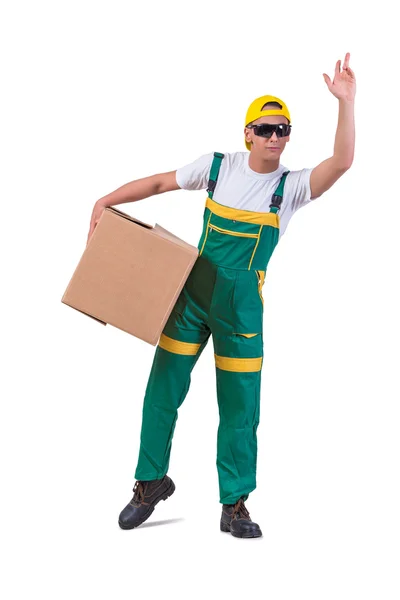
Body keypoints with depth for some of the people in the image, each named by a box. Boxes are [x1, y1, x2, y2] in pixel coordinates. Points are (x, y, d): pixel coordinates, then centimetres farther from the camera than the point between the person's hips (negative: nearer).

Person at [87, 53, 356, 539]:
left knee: (240, 407, 2)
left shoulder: (291, 186, -6)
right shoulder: (218, 167, 1)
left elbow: (341, 162, -22)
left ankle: (234, 506, 14)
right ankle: (151, 481, 24)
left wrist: (346, 102, -31)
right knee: (163, 390, 5)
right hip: (191, 293, 1)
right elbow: (160, 183, 11)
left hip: (241, 306, -1)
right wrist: (105, 202, 4)